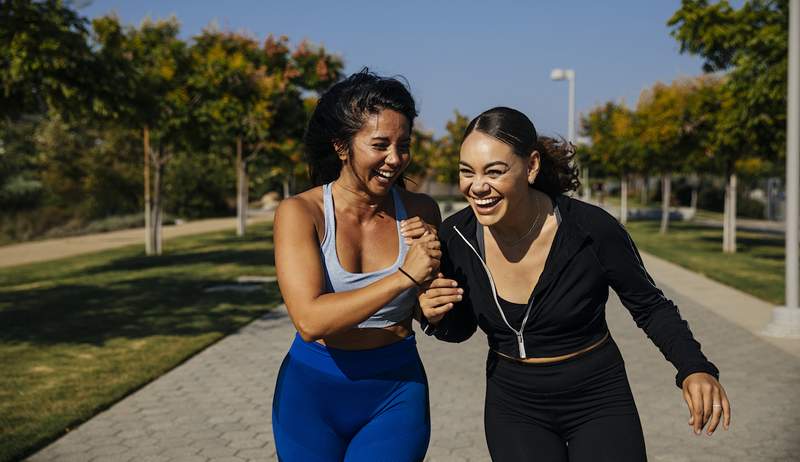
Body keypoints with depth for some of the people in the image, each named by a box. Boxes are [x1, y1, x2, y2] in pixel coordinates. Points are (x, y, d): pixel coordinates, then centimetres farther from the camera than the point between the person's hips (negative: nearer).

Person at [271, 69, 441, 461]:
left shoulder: (420, 212, -5)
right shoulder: (299, 212, -13)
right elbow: (310, 320, -25)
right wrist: (403, 277, -29)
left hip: (396, 392, 1)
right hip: (313, 390, -1)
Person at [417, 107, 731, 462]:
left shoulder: (591, 229, -22)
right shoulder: (455, 237, -14)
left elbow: (649, 306, -6)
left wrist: (694, 368, -21)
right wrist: (438, 317, -19)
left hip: (598, 399, -2)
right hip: (513, 405, 2)